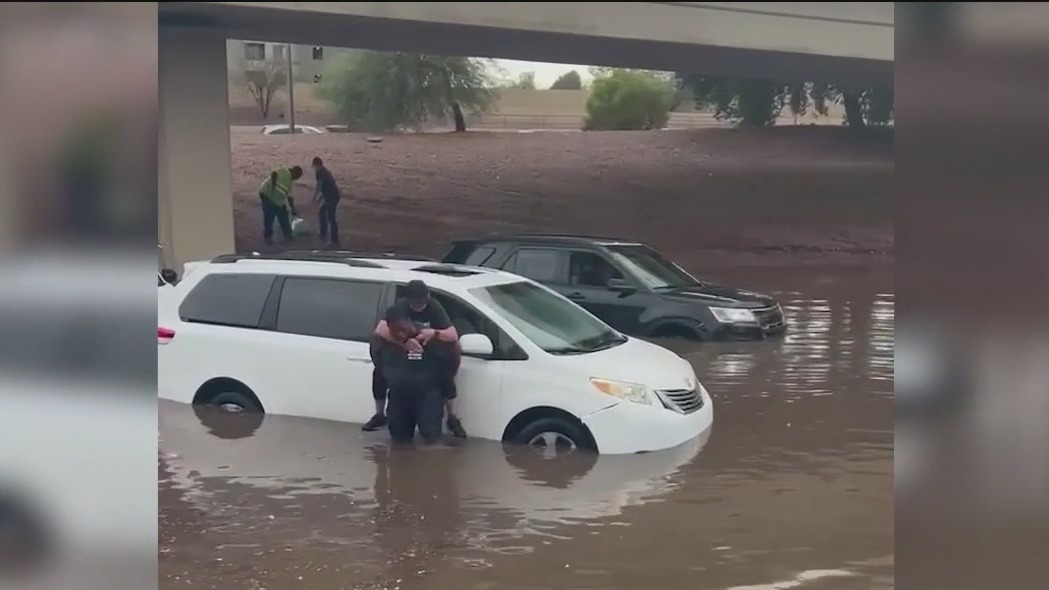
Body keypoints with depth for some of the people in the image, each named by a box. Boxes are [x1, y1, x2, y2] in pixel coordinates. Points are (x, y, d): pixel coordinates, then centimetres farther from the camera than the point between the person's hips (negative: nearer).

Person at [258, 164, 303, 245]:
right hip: (267, 195, -9)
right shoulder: (284, 171, -7)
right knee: (269, 218, -4)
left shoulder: (291, 182, 18)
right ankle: (268, 237, 5)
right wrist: (273, 184, -33)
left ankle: (287, 235, 22)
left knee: (284, 217, 11)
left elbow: (289, 196, 21)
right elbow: (273, 174, -24)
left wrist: (293, 209, 20)